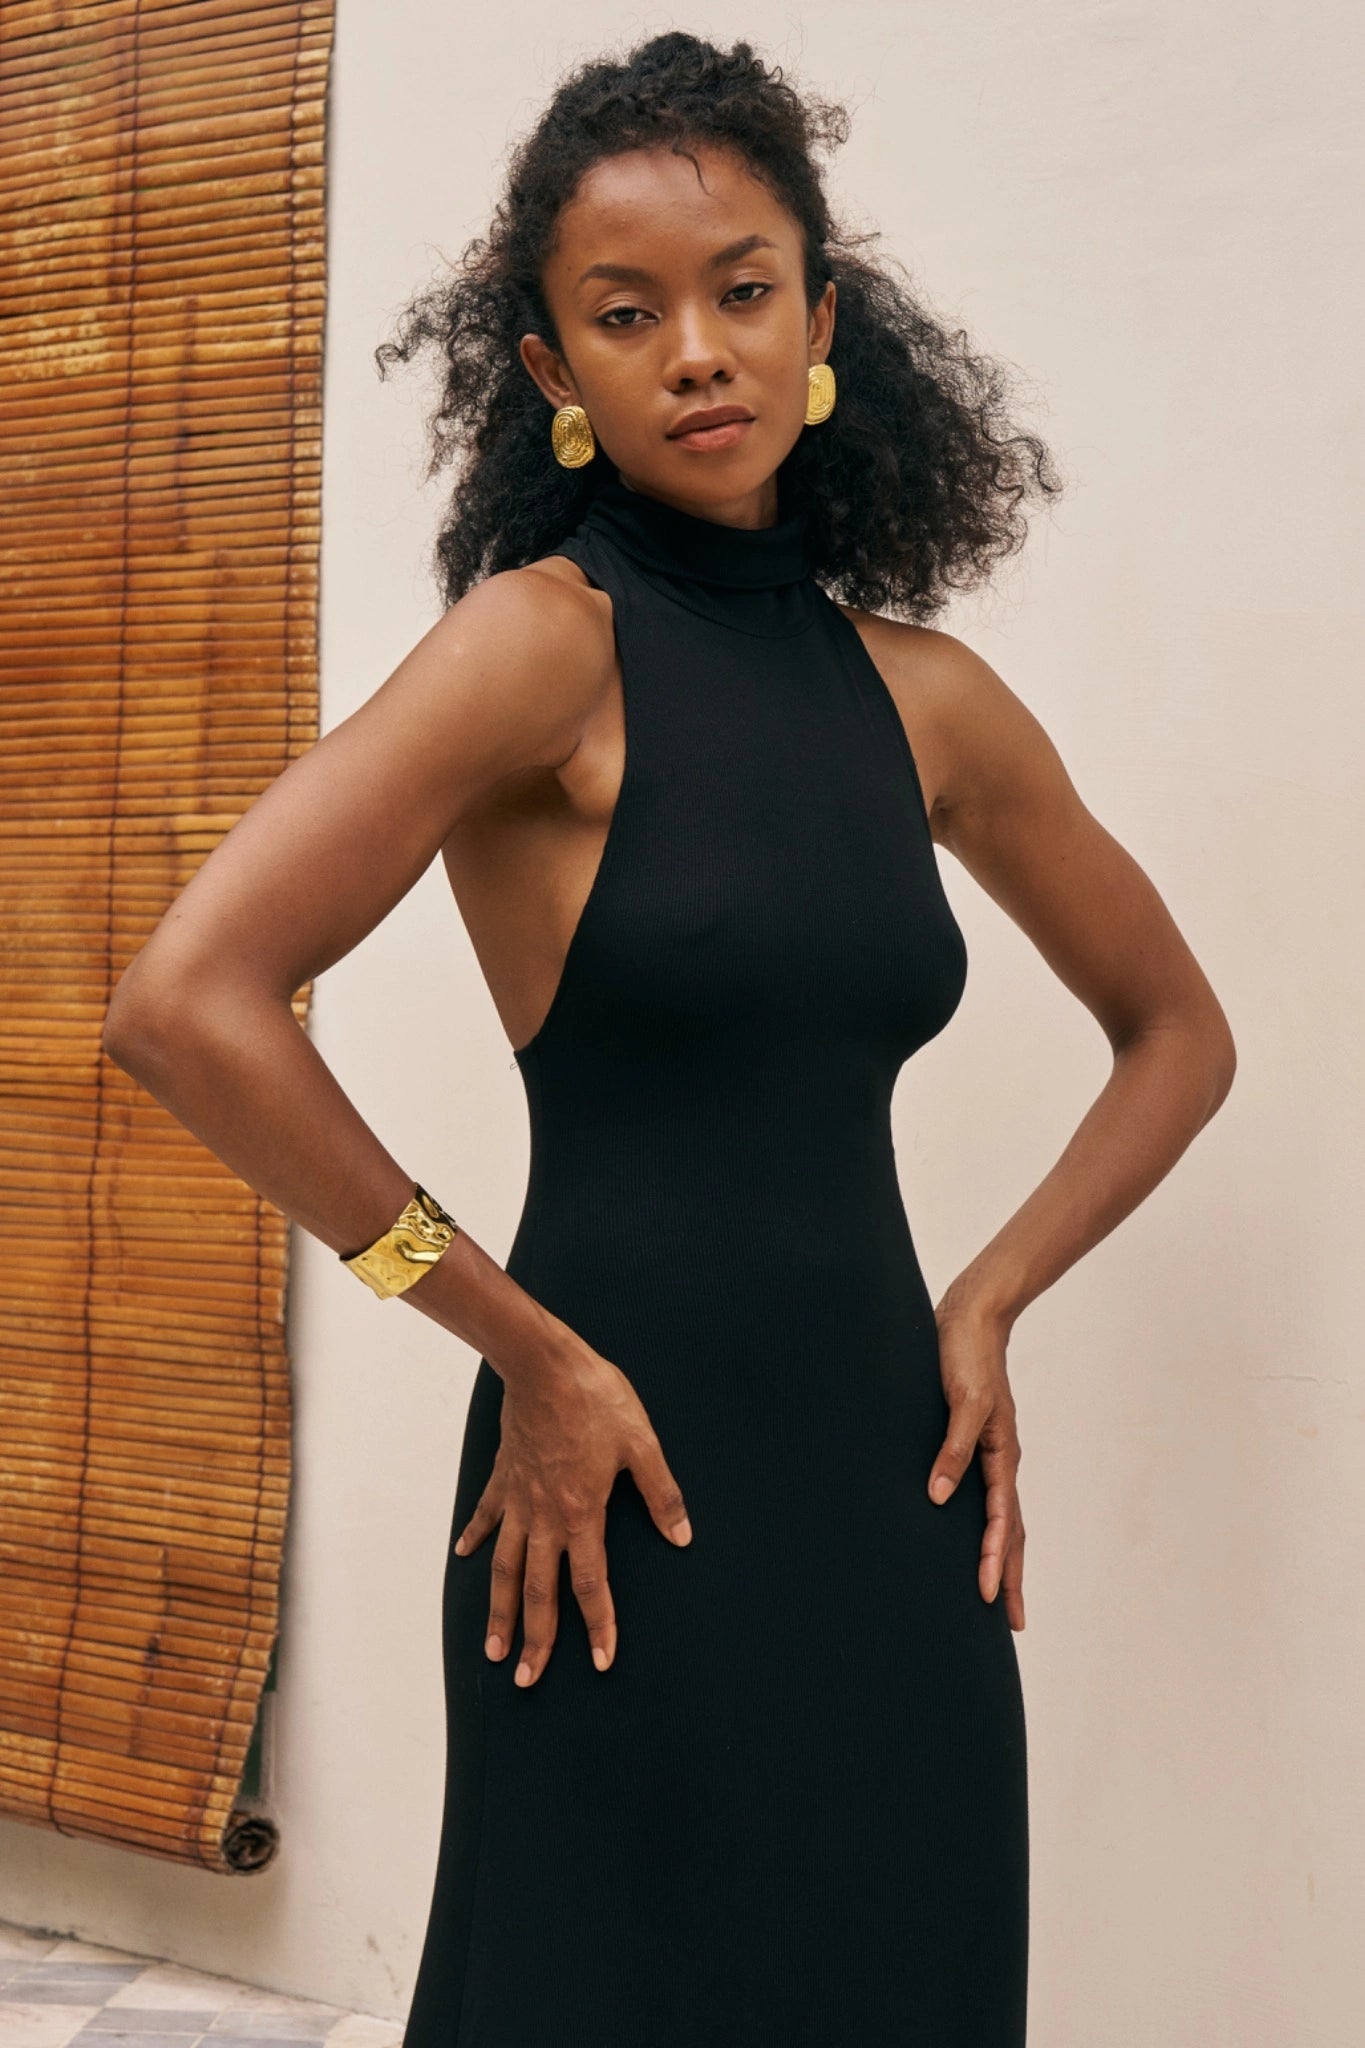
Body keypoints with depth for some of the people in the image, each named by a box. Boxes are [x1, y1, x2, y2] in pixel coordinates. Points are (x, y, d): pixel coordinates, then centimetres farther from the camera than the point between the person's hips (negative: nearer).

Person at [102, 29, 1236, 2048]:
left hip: (894, 1494, 5)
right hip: (639, 1501, -5)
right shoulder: (551, 636, -10)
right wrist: (523, 1348, -14)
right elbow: (186, 1003, -21)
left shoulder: (922, 693, 5)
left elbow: (1178, 1032, 17)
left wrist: (985, 1302, 3)